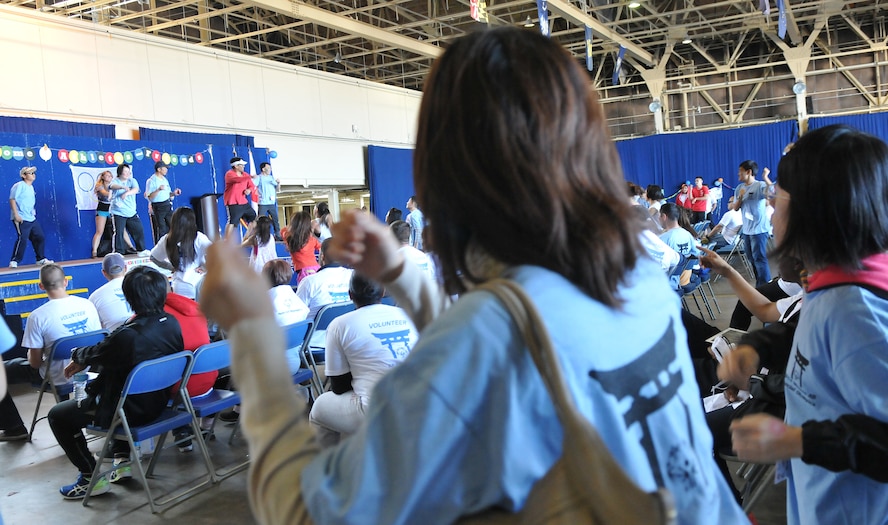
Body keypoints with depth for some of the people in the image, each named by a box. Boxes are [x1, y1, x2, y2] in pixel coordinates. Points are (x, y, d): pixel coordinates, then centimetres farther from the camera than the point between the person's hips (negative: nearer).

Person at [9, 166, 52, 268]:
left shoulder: (31, 187, 16)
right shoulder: (19, 185, -9)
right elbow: (12, 199, -15)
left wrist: (33, 211, 14)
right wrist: (16, 215, -20)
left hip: (32, 219, 9)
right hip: (21, 219, -9)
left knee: (40, 237, 11)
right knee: (22, 239, -14)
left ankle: (41, 259, 22)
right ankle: (14, 262, -7)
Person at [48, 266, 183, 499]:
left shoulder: (128, 336, -33)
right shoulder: (171, 323, -8)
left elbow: (94, 354, -11)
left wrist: (77, 355, 13)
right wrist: (84, 361, 12)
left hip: (131, 409, -8)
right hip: (157, 401, 8)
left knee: (57, 415, 13)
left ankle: (91, 476, 15)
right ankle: (123, 459, 35)